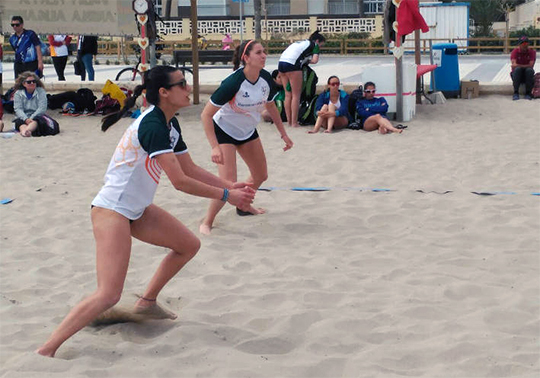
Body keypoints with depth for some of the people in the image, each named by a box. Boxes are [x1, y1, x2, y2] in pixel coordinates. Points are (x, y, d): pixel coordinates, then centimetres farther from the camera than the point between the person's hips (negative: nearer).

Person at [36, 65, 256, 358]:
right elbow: (180, 181, -24)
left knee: (189, 245, 17)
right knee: (109, 295, -19)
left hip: (136, 210, 10)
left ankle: (146, 302, 30)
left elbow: (191, 169, 16)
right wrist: (225, 196, -16)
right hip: (111, 210, -10)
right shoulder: (153, 125, -22)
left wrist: (231, 186, 8)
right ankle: (45, 351, -15)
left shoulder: (170, 125, 8)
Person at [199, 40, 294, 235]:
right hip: (224, 131, -7)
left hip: (248, 131, 7)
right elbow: (206, 115, -28)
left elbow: (270, 105, 9)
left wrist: (283, 133, 11)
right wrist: (215, 147, -34)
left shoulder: (266, 79, -14)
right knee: (228, 184, -18)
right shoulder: (233, 83, -32)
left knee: (260, 175, 16)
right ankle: (207, 223, 0)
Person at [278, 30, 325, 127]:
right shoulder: (315, 45, 10)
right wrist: (307, 61, 16)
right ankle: (294, 123, -1)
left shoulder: (301, 42, 31)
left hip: (281, 62, 8)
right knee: (296, 95, -1)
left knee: (288, 94, 13)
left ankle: (289, 121, 16)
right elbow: (315, 60, -2)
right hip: (292, 64, -7)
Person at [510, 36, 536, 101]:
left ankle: (528, 93, -26)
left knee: (530, 70, -31)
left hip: (527, 75, 0)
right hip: (517, 75, 0)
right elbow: (514, 65, -19)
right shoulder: (515, 51, -4)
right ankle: (516, 92, -32)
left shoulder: (532, 52, -3)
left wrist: (518, 65, -20)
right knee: (517, 69, -32)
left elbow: (531, 65, -17)